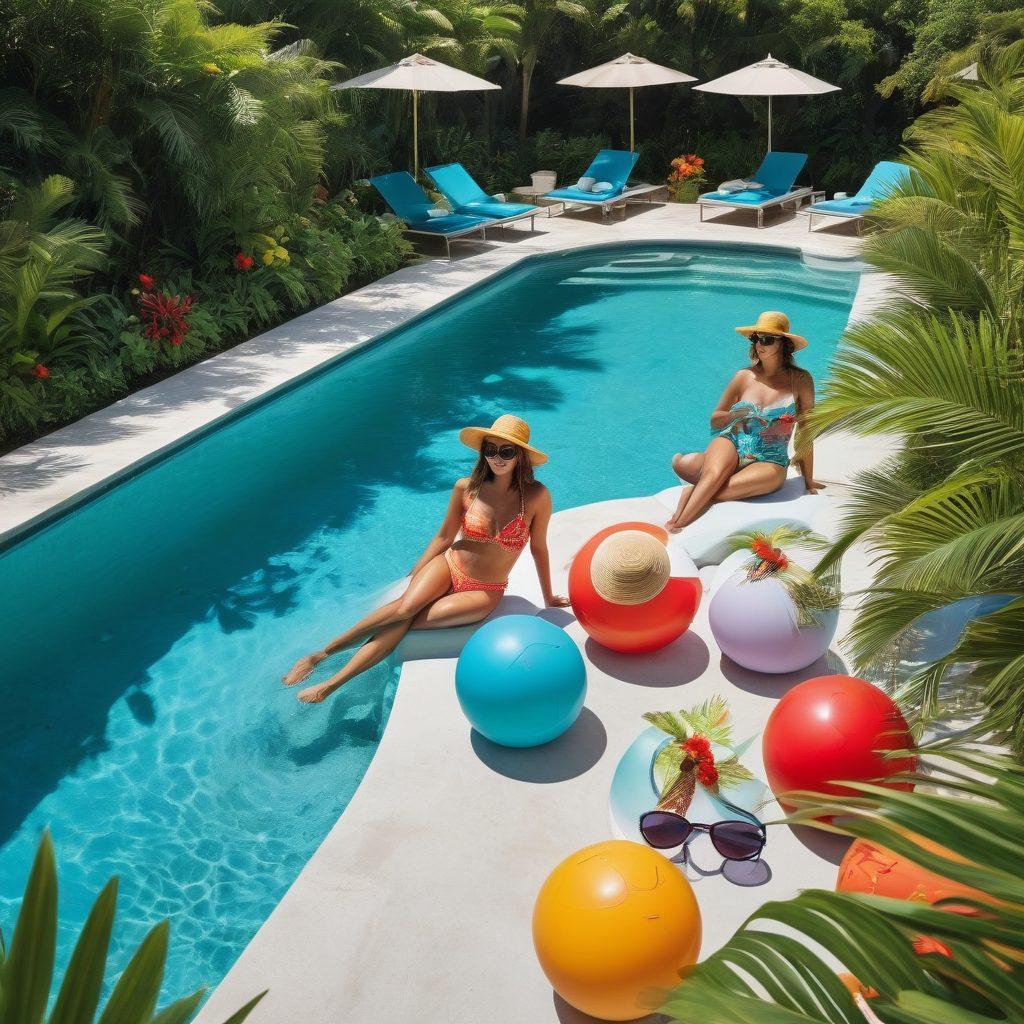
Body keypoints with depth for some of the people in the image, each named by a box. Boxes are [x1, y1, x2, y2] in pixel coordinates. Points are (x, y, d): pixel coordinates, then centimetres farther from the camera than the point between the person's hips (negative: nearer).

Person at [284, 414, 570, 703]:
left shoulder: (536, 496, -14)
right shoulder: (466, 488, -8)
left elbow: (538, 548, -1)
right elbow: (444, 537, 4)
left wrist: (548, 598, 10)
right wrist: (412, 577, 5)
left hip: (484, 593, -1)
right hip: (449, 565, 1)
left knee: (405, 621, -22)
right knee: (405, 606, -30)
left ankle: (333, 683, -18)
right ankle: (322, 653, -22)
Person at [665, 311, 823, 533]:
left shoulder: (801, 381, -1)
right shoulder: (744, 377, 5)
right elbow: (715, 420, 14)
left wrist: (808, 481, 6)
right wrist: (736, 415, -8)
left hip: (769, 462, -2)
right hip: (731, 444, 2)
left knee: (720, 491, -34)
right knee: (714, 474, -37)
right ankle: (676, 524, -34)